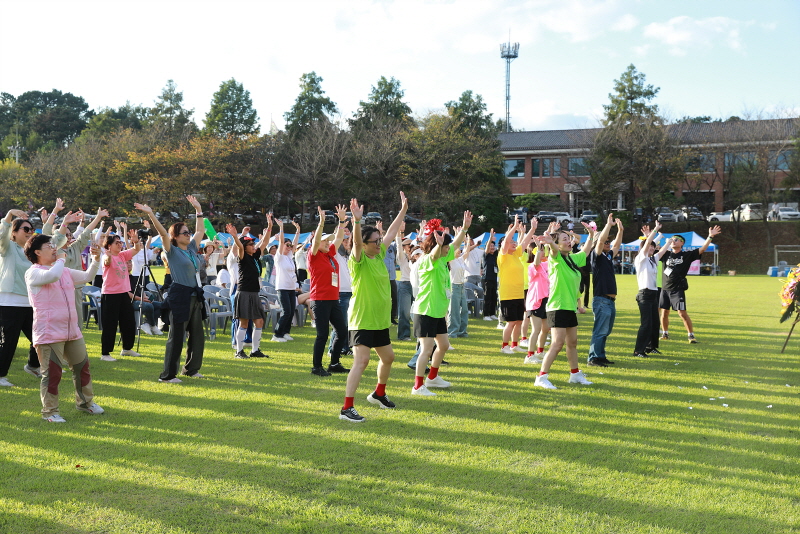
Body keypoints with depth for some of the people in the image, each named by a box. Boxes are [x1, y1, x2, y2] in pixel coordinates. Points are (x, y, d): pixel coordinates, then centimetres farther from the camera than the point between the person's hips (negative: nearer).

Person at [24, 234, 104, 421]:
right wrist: (61, 259, -12)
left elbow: (87, 276, 23)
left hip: (72, 331, 8)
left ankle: (85, 402, 33)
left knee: (82, 367, 15)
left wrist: (96, 259, 7)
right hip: (49, 334, -8)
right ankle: (49, 411, 10)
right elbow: (52, 275, -29)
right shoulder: (33, 273, -8)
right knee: (52, 373, -4)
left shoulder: (65, 271, 16)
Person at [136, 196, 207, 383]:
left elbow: (200, 231, 24)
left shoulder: (192, 249, 14)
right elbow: (163, 233, -17)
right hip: (180, 297, -7)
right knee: (176, 337, -5)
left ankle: (191, 369, 26)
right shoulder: (172, 252, -4)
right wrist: (151, 214, -25)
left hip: (195, 297, 7)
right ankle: (168, 375, 1)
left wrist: (198, 209, 27)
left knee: (197, 336, 13)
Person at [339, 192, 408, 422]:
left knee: (388, 357, 22)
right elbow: (356, 242, -35)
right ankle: (347, 408, -18)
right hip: (361, 320, -9)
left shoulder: (379, 255, 7)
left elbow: (391, 233, 17)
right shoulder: (359, 260, -14)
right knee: (361, 361, -18)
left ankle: (379, 393, 44)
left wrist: (403, 210, 20)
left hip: (381, 320, 9)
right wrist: (357, 221, -50)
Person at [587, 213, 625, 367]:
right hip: (601, 300, -9)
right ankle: (593, 357, -5)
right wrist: (609, 224, -16)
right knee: (600, 331, -8)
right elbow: (600, 240, -21)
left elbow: (617, 245, 30)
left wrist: (620, 230, 21)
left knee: (606, 331, 12)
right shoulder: (596, 255, -7)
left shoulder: (608, 256, 17)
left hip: (611, 300, 9)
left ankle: (601, 355, 19)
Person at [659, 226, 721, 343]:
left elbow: (702, 249, -7)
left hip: (678, 289, -4)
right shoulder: (666, 254, 9)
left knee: (682, 313, -9)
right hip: (665, 288, 4)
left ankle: (691, 335, -1)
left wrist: (710, 237, -16)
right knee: (664, 312, 10)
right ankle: (665, 334, 25)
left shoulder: (687, 255, 0)